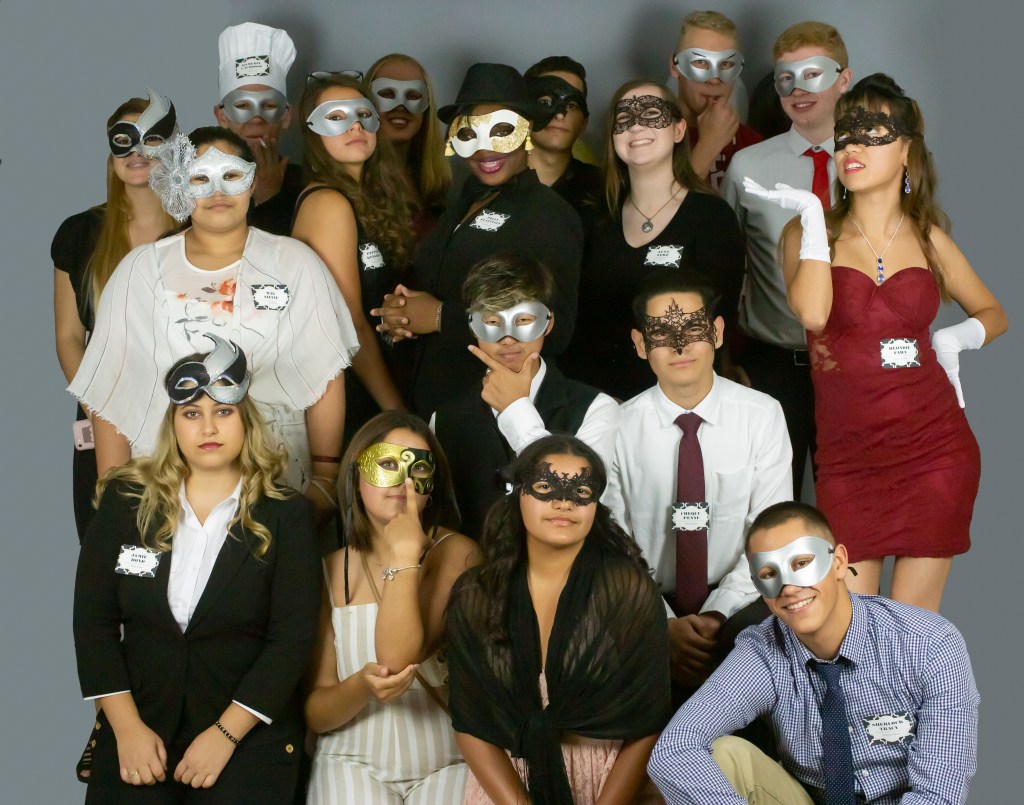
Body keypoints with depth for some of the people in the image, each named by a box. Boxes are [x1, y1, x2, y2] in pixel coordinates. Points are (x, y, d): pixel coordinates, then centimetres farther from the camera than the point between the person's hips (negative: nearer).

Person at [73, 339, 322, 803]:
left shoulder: (286, 516, -3)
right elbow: (92, 618, 1)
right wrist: (126, 727, -8)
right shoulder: (125, 500, 3)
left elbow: (293, 637, -8)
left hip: (251, 735, -2)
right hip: (137, 725, 2)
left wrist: (226, 734, -15)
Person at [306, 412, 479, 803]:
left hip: (445, 765, -1)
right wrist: (360, 687, -21)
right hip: (353, 762, 1)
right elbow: (315, 714, -1)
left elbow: (398, 660, -20)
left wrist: (405, 558, -21)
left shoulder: (456, 553, -7)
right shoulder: (329, 571, 0)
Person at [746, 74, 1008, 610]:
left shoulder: (928, 238, 9)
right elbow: (812, 313, -17)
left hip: (935, 448, 1)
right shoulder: (809, 233, 4)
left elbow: (994, 314, 23)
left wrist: (957, 338, 2)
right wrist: (813, 214, -11)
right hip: (847, 458, -1)